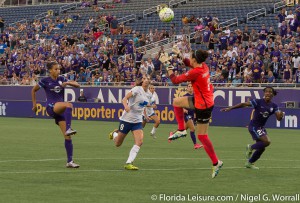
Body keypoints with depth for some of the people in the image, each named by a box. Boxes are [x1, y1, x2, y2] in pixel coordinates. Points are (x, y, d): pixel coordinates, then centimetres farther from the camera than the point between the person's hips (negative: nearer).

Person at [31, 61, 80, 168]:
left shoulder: (61, 79, 11)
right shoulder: (45, 81, 1)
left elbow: (77, 85, 8)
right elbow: (33, 90, 14)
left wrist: (68, 83, -11)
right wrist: (34, 104, 14)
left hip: (61, 110, 4)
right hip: (51, 107, -4)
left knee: (67, 136, -4)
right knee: (69, 105, -37)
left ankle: (69, 161, 0)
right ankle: (68, 129, -46)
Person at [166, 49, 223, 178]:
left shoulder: (195, 72, -26)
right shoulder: (204, 66, -2)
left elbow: (176, 80, -15)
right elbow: (190, 64, 23)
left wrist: (170, 72, 5)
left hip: (203, 106, -9)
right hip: (199, 101, 9)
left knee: (202, 136, -1)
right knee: (176, 102, 22)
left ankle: (216, 163, 6)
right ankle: (181, 130, 24)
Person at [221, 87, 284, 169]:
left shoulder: (274, 106, -2)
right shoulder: (258, 102, -16)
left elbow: (278, 118, -9)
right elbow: (243, 104, -16)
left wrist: (281, 115, -34)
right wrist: (230, 108, -20)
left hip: (261, 128, 7)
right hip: (254, 126, -7)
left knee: (261, 147, 12)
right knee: (267, 141, -22)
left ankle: (249, 163, 33)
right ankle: (251, 148, 2)